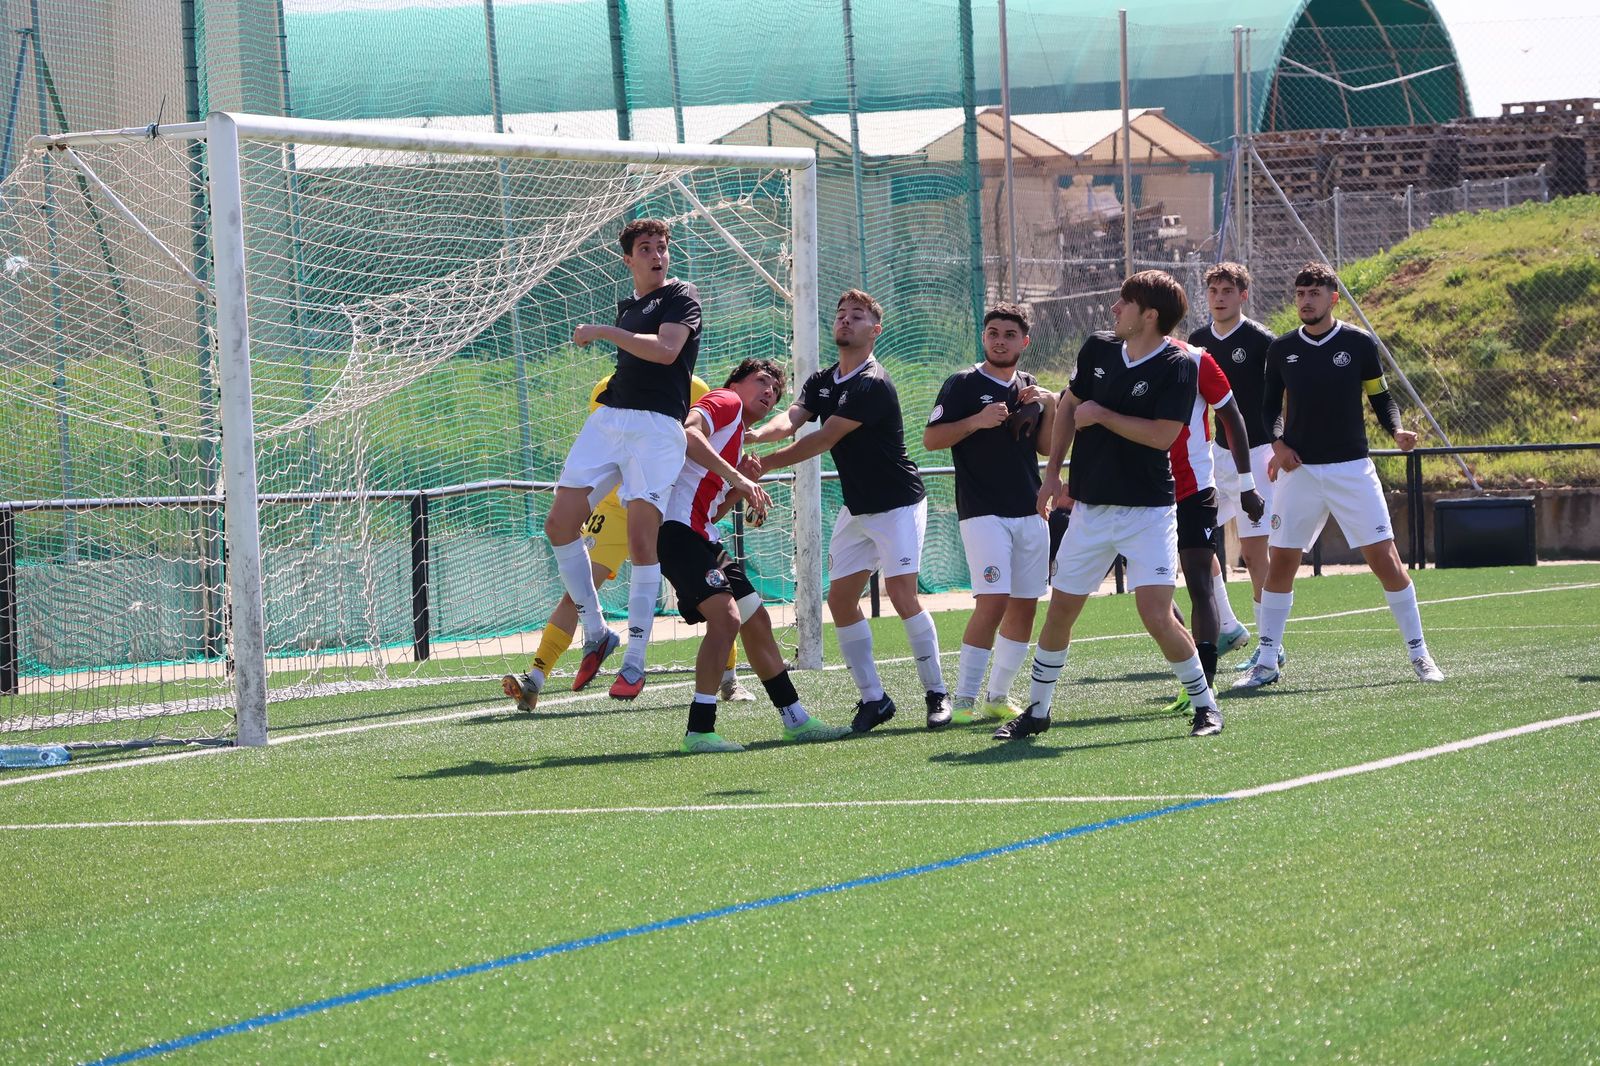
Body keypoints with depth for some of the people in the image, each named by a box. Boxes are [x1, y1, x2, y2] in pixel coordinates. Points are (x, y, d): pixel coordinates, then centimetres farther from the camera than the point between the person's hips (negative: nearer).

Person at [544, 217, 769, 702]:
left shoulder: (681, 297, 1)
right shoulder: (626, 307, 23)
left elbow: (665, 351, -16)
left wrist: (601, 332, -10)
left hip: (656, 424, -7)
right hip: (608, 419, 7)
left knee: (642, 542, -12)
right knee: (560, 525, -4)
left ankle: (635, 661, -5)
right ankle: (595, 634, 10)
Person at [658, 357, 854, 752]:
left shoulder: (738, 435, 28)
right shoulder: (725, 401, 2)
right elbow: (688, 434, -20)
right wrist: (736, 476, -23)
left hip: (702, 534, 11)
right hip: (677, 525, -11)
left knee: (756, 620, 16)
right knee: (727, 616, -21)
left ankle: (796, 719, 25)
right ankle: (699, 731, -23)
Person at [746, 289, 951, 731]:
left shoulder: (873, 385, -19)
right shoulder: (821, 382, 7)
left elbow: (824, 440, -22)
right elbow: (791, 419, -11)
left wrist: (764, 464, -21)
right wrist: (756, 433, -34)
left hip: (897, 504, -8)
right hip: (855, 509, 8)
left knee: (902, 594, -15)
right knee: (840, 600, 1)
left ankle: (937, 693, -5)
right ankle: (873, 698, 8)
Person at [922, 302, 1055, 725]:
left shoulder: (1029, 387, 14)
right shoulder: (963, 385, -2)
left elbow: (1046, 448, 18)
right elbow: (931, 438, -5)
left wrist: (1050, 409, 1)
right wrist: (976, 421, -18)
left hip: (1030, 512, 6)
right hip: (983, 512, -6)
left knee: (1025, 605, 6)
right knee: (992, 602, -18)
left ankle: (999, 697, 18)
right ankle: (963, 701, -14)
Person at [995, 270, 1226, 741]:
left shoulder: (1178, 366, -14)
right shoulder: (1098, 349, 3)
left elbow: (1162, 435, -23)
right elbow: (1069, 405, 18)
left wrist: (1101, 415, -15)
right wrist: (1053, 471, 14)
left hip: (1147, 509, -6)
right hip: (1089, 506, 6)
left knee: (1156, 614, -17)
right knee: (1060, 609, 10)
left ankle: (1205, 705, 0)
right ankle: (1037, 710, 25)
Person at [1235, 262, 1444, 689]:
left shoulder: (1358, 343, -1)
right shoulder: (1282, 349, 5)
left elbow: (1381, 398, 5)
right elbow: (1271, 405, 13)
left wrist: (1397, 431, -14)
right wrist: (1278, 441, -5)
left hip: (1352, 469, -2)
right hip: (1298, 470, 2)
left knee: (1385, 559, -5)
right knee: (1280, 562, 0)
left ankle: (1418, 653, 6)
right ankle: (1266, 661, 10)